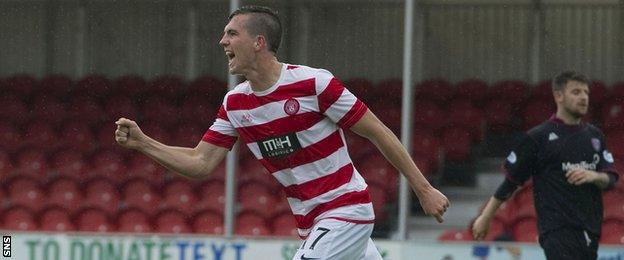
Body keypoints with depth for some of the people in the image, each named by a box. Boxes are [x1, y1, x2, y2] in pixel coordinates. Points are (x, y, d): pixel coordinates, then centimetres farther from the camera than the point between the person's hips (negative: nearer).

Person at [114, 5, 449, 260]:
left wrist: (424, 190, -9)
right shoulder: (234, 104, 4)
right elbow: (200, 163, 5)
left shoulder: (314, 83, -16)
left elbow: (378, 133, -11)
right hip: (310, 223, 7)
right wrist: (141, 143, -7)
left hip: (346, 211, -7)